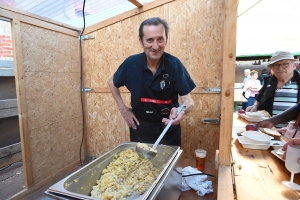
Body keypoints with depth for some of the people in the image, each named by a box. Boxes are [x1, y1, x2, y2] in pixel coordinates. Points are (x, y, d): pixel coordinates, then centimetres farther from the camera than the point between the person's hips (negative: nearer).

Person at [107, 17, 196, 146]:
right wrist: (123, 109, -1)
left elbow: (188, 101, -14)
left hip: (169, 130, 0)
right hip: (140, 129, 1)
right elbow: (112, 83, 5)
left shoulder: (174, 64, -16)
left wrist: (181, 110, -36)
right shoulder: (131, 63, -14)